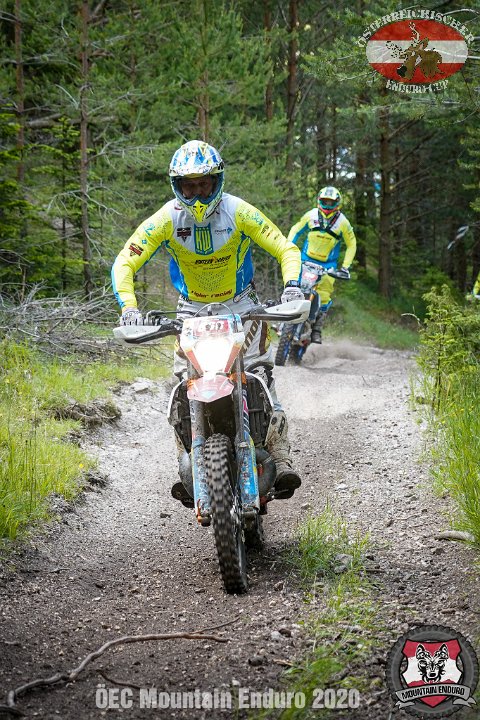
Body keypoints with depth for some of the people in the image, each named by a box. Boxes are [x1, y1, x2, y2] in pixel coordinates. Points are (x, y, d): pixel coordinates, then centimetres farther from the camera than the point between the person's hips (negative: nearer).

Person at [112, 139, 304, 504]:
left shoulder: (239, 212, -18)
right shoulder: (166, 219, -17)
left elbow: (286, 249, -16)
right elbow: (124, 264, -19)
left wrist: (291, 285, -36)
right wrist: (129, 308, -36)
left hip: (241, 303, -1)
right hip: (193, 308, 1)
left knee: (261, 376, -15)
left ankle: (280, 457, -12)